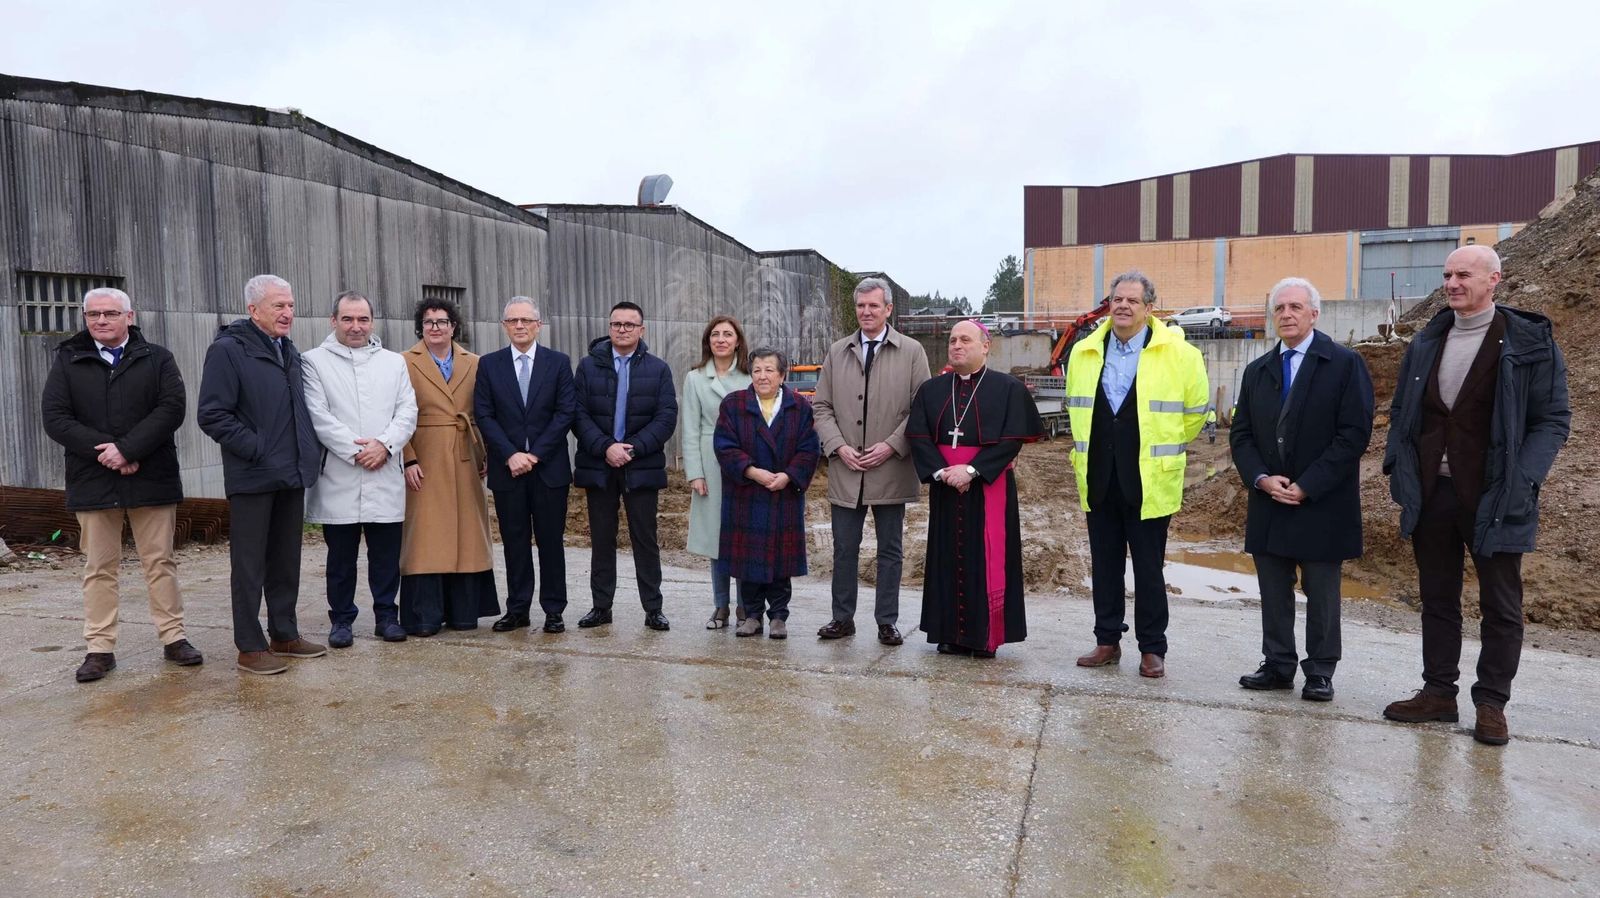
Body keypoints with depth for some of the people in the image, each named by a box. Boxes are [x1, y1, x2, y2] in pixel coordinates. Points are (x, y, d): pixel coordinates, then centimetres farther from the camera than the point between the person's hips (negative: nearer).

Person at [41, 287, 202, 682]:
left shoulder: (157, 359, 5)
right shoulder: (68, 361, 8)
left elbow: (171, 408, -8)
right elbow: (55, 418, -1)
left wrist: (127, 449, -18)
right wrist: (103, 450, -14)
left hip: (152, 478, -1)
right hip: (92, 481, 1)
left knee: (160, 561, 5)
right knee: (99, 567, 7)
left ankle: (173, 638, 12)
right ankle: (100, 648, 13)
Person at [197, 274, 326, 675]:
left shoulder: (290, 352, 15)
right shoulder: (227, 350, -9)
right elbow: (212, 415, -15)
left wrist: (310, 452, 10)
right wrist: (256, 450, -17)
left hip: (292, 476, 7)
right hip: (252, 477, -7)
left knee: (286, 562, 14)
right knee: (250, 565, 1)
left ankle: (284, 635, 25)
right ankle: (250, 647, 9)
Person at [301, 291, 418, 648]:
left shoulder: (394, 362, 13)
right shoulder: (314, 361, 3)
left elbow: (407, 411, 5)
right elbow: (318, 415, -6)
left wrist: (384, 444, -11)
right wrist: (355, 450, -13)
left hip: (386, 476, 2)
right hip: (338, 478, -2)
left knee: (386, 555, 6)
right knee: (341, 556, 7)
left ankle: (386, 615, 18)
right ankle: (341, 619, 19)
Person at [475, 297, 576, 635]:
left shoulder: (559, 362, 2)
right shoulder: (489, 364, 6)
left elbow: (565, 413, -3)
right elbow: (484, 416, 1)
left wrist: (535, 454, -11)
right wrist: (510, 455, -11)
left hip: (549, 467, -1)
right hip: (507, 467, 1)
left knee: (551, 540, 4)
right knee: (514, 541, 7)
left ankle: (554, 610, 12)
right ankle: (517, 609, 16)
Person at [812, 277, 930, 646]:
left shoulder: (911, 352, 1)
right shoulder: (837, 352, 9)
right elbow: (822, 406, 9)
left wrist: (891, 445, -12)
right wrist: (839, 446, -6)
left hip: (891, 471, -2)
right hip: (845, 470, 2)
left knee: (890, 550, 8)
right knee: (844, 549, 8)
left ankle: (887, 622, 19)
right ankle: (842, 618, 21)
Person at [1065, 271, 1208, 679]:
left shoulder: (1179, 353, -5)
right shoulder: (1084, 352, 6)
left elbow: (1195, 413, 5)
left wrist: (1165, 447, 11)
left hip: (1149, 481, -3)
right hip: (1099, 480, 4)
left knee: (1148, 569, 3)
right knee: (1104, 566, 11)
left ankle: (1152, 649, 16)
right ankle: (1107, 641, 22)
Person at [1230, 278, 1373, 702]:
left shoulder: (1345, 364, -4)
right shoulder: (1257, 371, 11)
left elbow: (1354, 433, -11)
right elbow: (1241, 435, 10)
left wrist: (1306, 486, -15)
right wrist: (1261, 478, -8)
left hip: (1321, 505, -4)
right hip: (1268, 503, 4)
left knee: (1321, 594, 6)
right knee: (1273, 592, 9)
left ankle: (1320, 672, 17)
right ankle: (1278, 666, 20)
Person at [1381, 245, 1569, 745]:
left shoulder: (1529, 342, -5)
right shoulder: (1426, 342, 9)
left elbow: (1553, 420, -5)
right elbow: (1402, 412, 15)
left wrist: (1522, 481, -16)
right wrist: (1397, 465, 2)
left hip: (1492, 498, -4)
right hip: (1431, 493, 4)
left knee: (1500, 606, 7)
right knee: (1436, 598, 13)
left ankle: (1491, 704, 18)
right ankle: (1438, 692, 24)